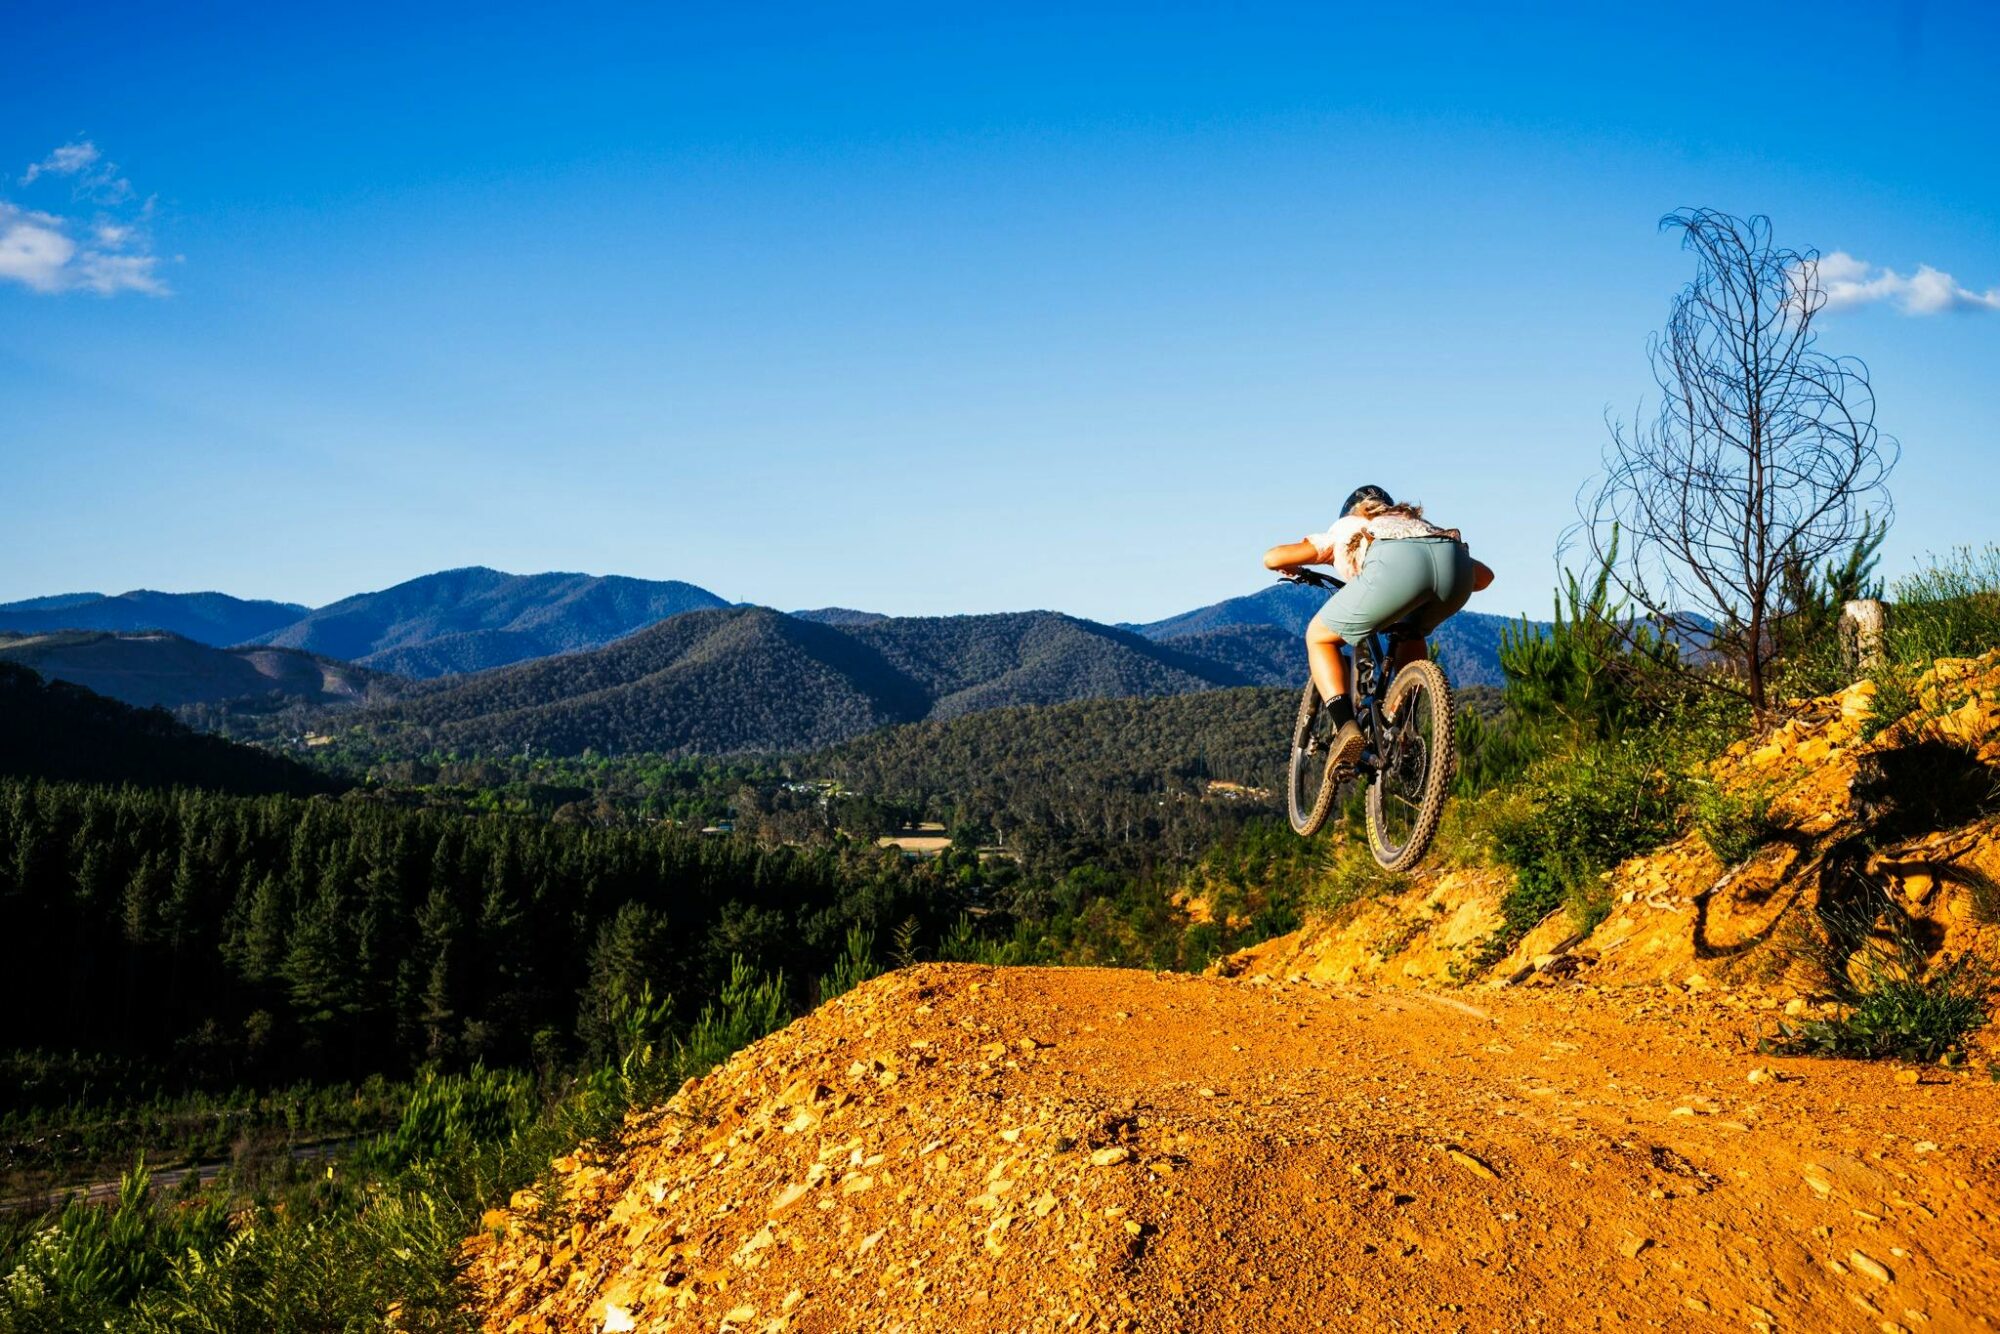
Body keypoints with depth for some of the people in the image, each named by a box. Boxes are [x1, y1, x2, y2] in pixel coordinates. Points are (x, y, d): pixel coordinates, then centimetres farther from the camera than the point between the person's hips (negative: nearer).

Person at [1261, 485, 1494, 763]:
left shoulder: (1345, 527, 37)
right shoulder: (1418, 523, 46)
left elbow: (1272, 558, 28)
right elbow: (1484, 575, 42)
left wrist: (1293, 570, 51)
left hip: (1395, 565, -4)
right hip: (1457, 564, 4)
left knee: (1319, 636, 18)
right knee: (1412, 633, 37)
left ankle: (1345, 727, -3)